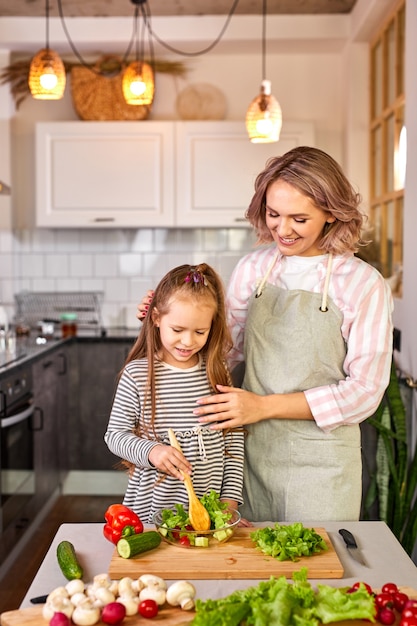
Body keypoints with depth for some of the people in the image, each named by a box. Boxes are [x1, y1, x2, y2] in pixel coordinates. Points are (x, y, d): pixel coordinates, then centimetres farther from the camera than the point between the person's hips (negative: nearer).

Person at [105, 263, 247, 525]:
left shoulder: (217, 372, -1)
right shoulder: (137, 374, -9)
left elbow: (233, 437, 3)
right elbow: (115, 434, -2)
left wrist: (230, 499, 0)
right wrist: (150, 451, -20)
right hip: (152, 506, -2)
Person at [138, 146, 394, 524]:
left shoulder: (363, 285, -10)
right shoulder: (252, 268, 3)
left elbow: (364, 391, -11)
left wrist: (265, 405, -17)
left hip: (319, 464, -3)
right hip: (253, 452, 3)